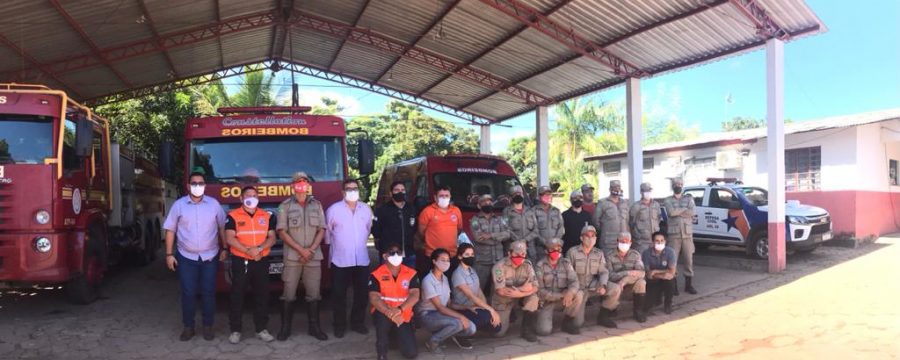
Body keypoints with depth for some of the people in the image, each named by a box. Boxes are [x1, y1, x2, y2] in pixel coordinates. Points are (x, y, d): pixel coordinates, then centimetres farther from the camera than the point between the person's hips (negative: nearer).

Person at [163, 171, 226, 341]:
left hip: (210, 257, 0)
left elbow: (222, 227, 7)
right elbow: (170, 230, 1)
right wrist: (169, 254, -3)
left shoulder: (214, 204, 1)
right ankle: (188, 327, 17)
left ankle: (208, 326, 16)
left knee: (208, 292, 6)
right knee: (188, 293, 4)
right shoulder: (179, 205, -1)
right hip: (186, 257, 0)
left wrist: (224, 249, 3)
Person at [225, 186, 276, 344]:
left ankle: (261, 329, 15)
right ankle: (235, 330, 11)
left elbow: (272, 238, 3)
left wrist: (260, 248, -16)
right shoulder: (233, 216, -1)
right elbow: (230, 239, -10)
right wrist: (248, 250, -19)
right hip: (240, 261, -2)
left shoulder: (266, 216, 8)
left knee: (262, 295, 6)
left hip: (262, 261, 3)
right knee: (237, 296, 2)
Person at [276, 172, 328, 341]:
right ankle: (285, 327, 12)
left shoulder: (316, 205, 9)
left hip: (314, 256, 2)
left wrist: (311, 250, -8)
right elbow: (282, 232, -5)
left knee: (313, 293, 6)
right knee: (289, 294, 1)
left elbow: (321, 230, 6)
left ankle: (314, 327, 14)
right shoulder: (285, 206, 0)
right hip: (292, 257, -2)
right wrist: (301, 250, -12)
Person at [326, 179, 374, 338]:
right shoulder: (334, 209, -6)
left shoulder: (366, 209, 6)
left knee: (361, 294, 9)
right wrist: (336, 245, 7)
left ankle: (358, 323, 23)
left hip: (362, 259, 4)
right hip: (340, 259, -3)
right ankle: (340, 325, 16)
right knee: (340, 295, 3)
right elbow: (327, 231, 0)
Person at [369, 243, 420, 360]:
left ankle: (397, 333, 25)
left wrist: (399, 309, -32)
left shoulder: (411, 273, -3)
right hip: (384, 313, -2)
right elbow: (373, 298, -18)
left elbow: (415, 295, -13)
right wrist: (390, 312, -34)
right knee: (384, 316, -39)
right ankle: (381, 349, -10)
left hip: (404, 316, 2)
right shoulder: (376, 274, -8)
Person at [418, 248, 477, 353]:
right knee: (458, 323, -32)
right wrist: (461, 316, -26)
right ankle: (432, 341, -11)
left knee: (471, 328, -14)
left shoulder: (445, 278, 8)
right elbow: (440, 307, -21)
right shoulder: (428, 281, -18)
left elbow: (448, 303, 6)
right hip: (428, 315, -7)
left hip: (442, 313, 7)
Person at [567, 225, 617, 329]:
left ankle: (603, 316, -1)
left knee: (615, 290, -22)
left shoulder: (599, 253, 6)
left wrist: (603, 285, -20)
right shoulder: (572, 252, -7)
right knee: (578, 323, -14)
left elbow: (603, 271, 0)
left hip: (593, 287, 4)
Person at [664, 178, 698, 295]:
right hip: (674, 234, -2)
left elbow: (692, 213, -6)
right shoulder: (668, 200, 6)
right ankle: (673, 285, 5)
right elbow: (671, 212, -14)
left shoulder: (689, 199, 11)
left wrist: (677, 212, -9)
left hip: (687, 234, 2)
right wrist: (685, 209, -5)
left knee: (689, 259, 5)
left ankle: (689, 285, 15)